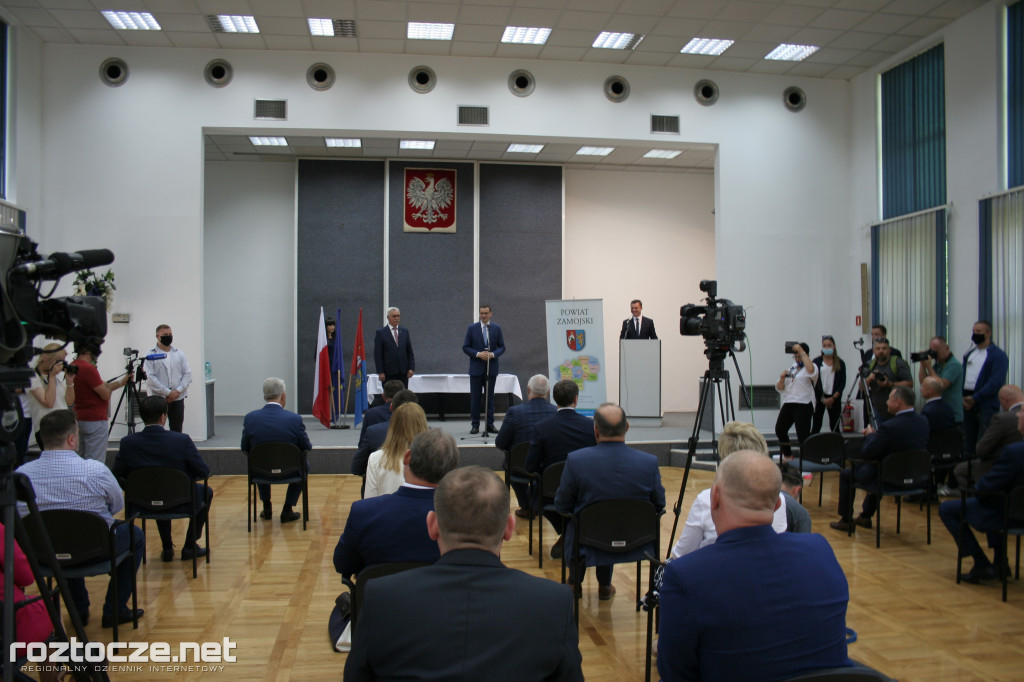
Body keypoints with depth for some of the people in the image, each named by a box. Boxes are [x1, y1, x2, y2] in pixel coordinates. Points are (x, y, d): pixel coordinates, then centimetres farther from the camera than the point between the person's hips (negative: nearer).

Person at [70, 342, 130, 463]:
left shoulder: (72, 367, 9)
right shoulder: (88, 368, -20)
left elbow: (102, 387, 13)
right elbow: (106, 395, -17)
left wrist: (121, 382, 12)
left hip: (80, 419, 10)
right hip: (95, 421, -10)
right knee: (95, 463, -6)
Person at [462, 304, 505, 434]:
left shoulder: (496, 328, 5)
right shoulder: (472, 328, 1)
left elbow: (502, 347, 6)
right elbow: (465, 347, 0)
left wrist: (493, 354, -14)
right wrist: (478, 354, -15)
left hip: (491, 368, 1)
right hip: (476, 368, -1)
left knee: (490, 397, 6)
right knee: (475, 397, 1)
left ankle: (490, 425, 12)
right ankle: (475, 425, 8)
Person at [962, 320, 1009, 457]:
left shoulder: (998, 355, -5)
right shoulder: (969, 354, 17)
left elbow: (996, 382, -14)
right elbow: (961, 377, 15)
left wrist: (975, 398, -15)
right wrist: (963, 397, -2)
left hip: (986, 404, -6)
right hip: (967, 402, 6)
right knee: (968, 442, 9)